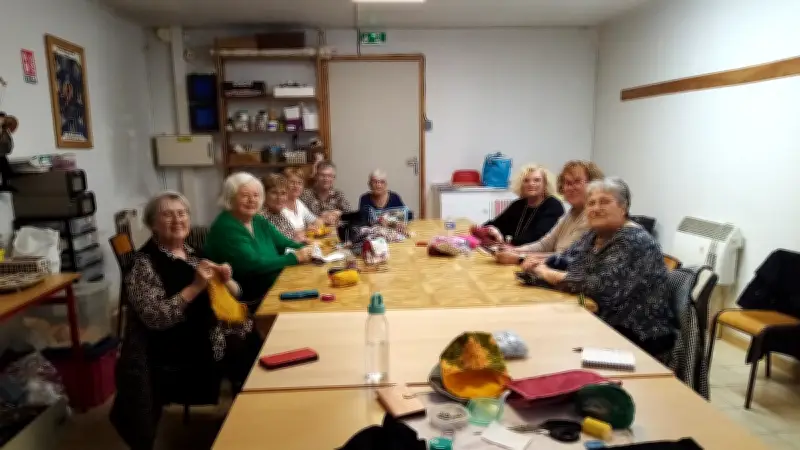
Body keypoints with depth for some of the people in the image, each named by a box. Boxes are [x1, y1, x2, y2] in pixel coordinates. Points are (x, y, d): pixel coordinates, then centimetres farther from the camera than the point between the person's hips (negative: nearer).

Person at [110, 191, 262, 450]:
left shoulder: (196, 253, 10)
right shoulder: (144, 264, -7)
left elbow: (232, 297, 12)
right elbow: (155, 318, -19)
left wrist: (226, 281, -9)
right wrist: (196, 286, -24)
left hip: (214, 338, 6)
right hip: (174, 354, -6)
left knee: (254, 349, -14)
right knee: (245, 357, -22)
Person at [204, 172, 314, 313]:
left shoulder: (260, 221, 11)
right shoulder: (225, 228, -16)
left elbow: (284, 244, 10)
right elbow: (252, 265, -24)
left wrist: (305, 249, -12)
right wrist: (295, 257, -20)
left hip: (274, 289, 8)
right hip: (248, 303, -8)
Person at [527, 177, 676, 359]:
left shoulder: (633, 241, -19)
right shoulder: (594, 234, 7)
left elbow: (604, 287, -29)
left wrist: (554, 276, -20)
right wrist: (541, 263, -10)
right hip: (606, 322, 7)